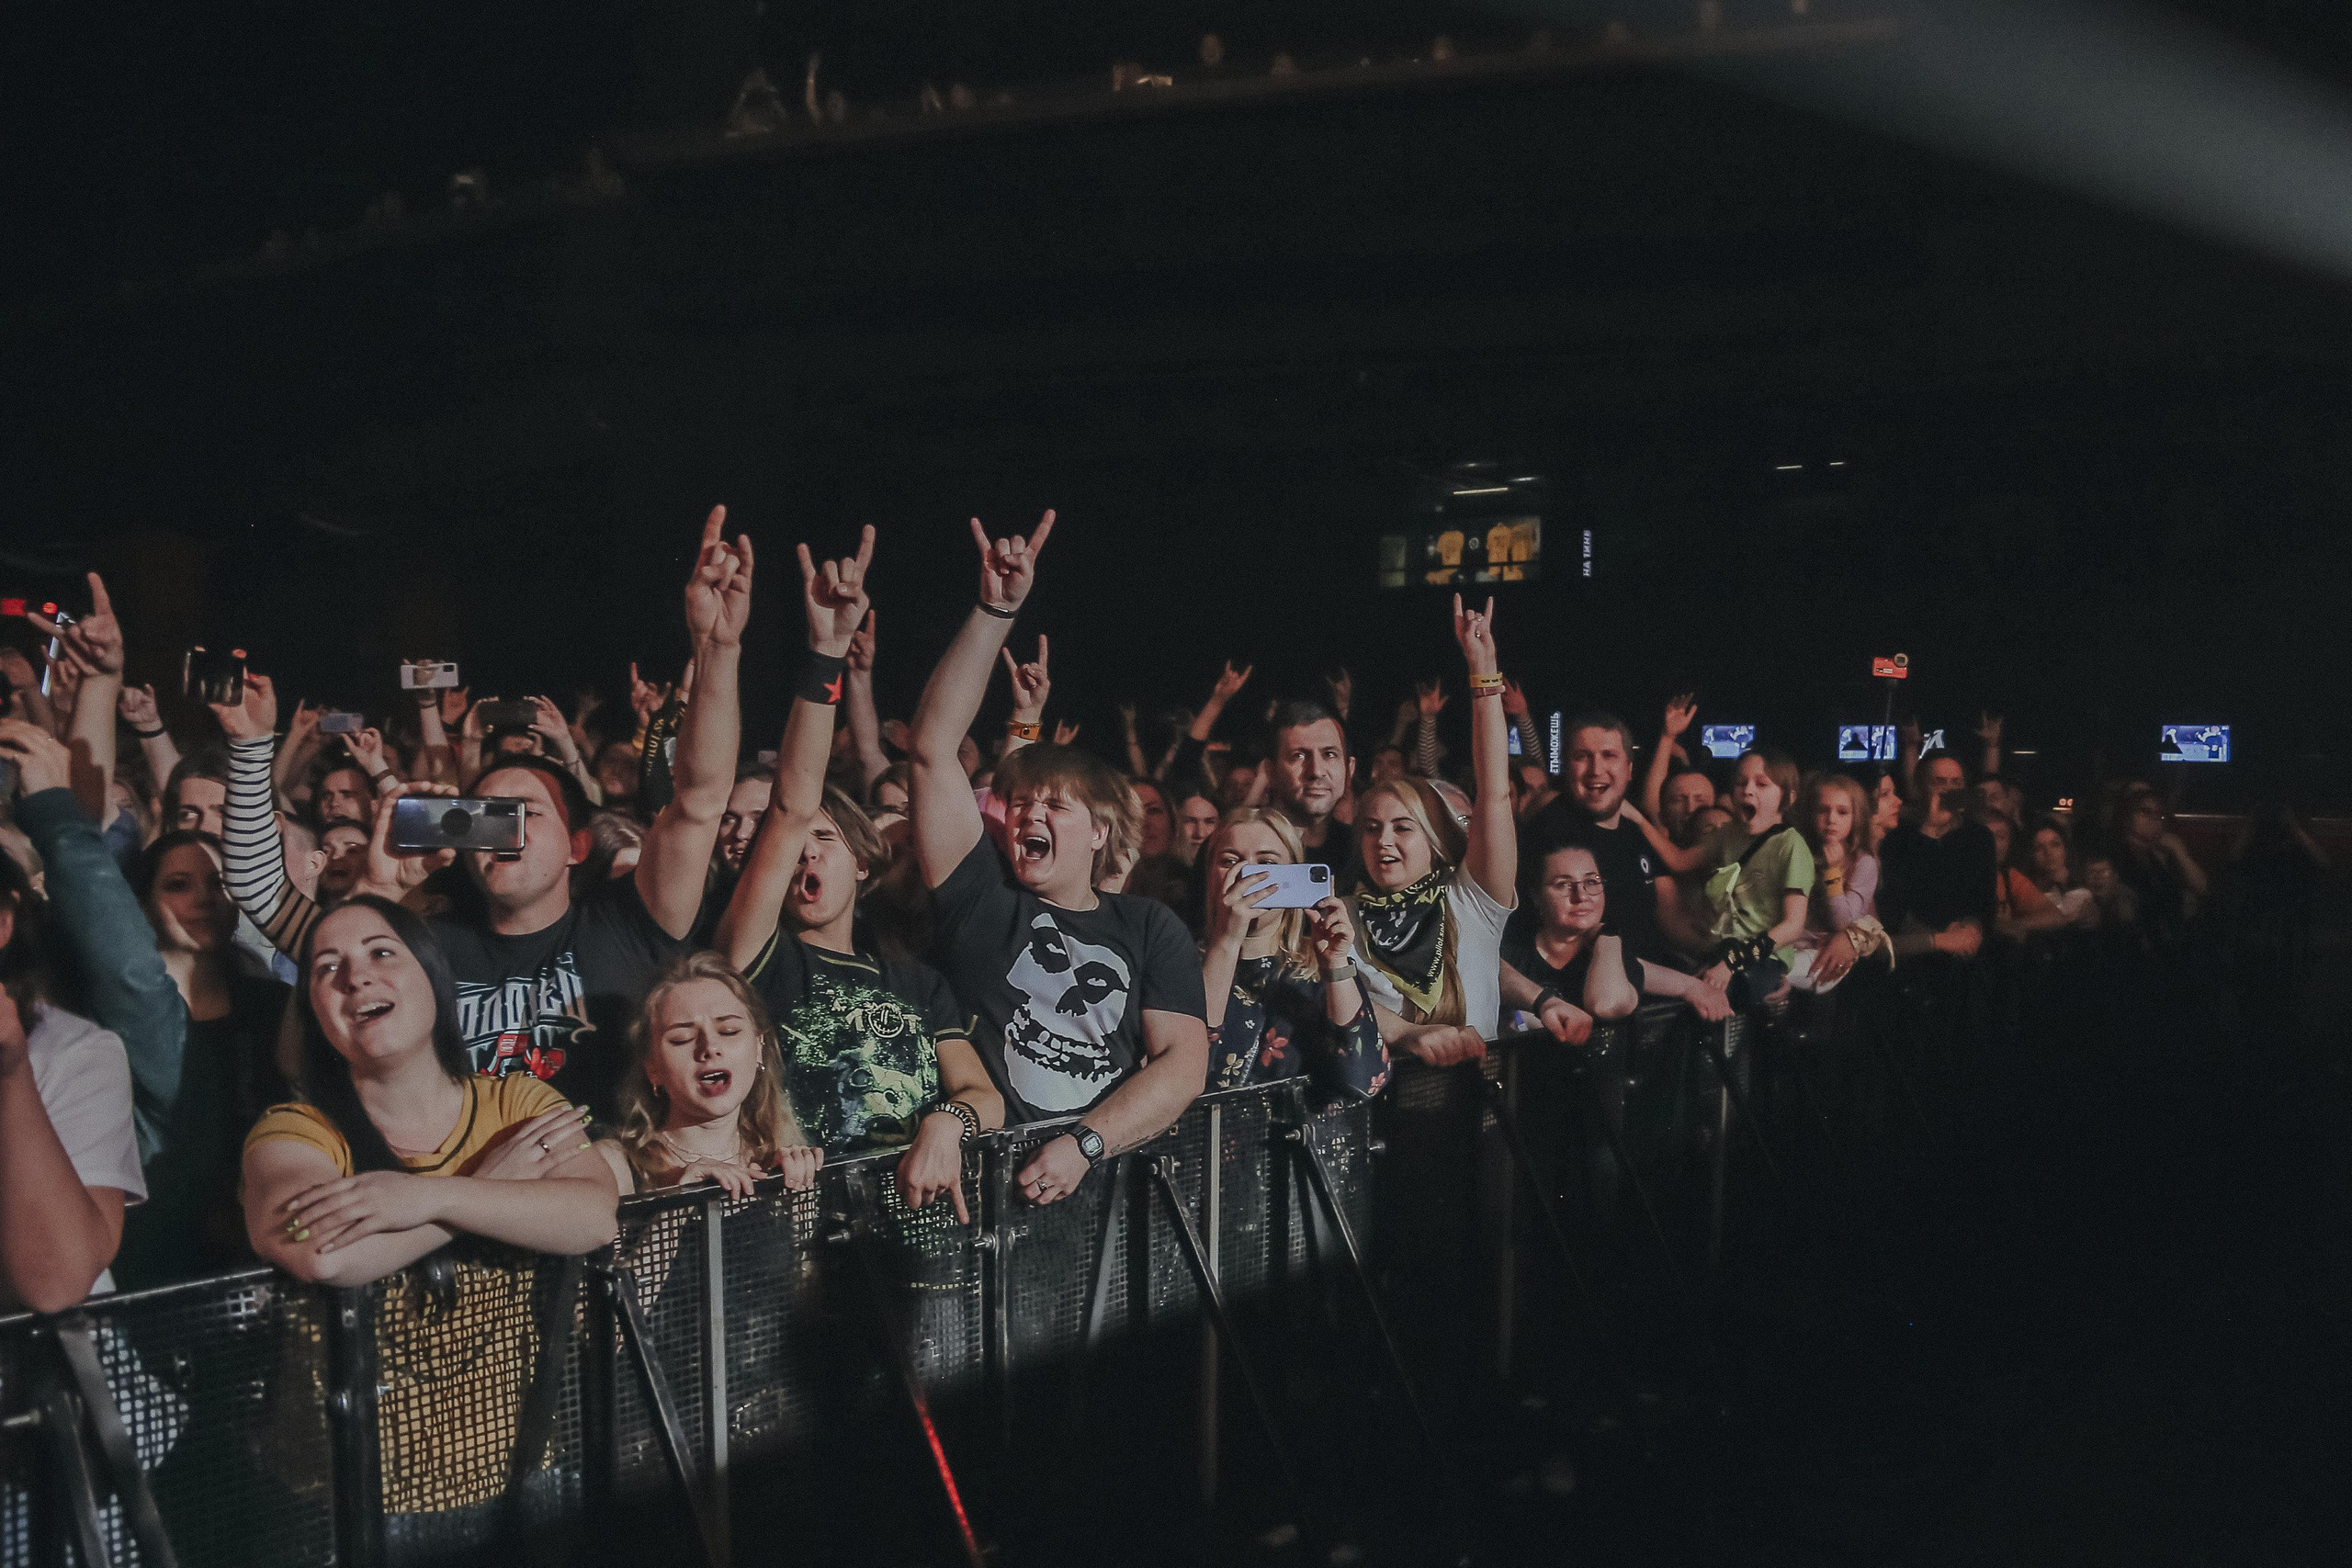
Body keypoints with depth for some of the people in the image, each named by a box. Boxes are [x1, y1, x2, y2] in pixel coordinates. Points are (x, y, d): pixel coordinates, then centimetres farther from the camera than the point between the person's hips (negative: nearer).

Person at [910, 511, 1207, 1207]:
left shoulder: (1149, 927, 15)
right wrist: (996, 612, 2)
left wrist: (1085, 1144, -12)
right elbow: (932, 747, 6)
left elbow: (1184, 1060, 4)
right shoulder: (983, 897, 12)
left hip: (1120, 1169, 2)